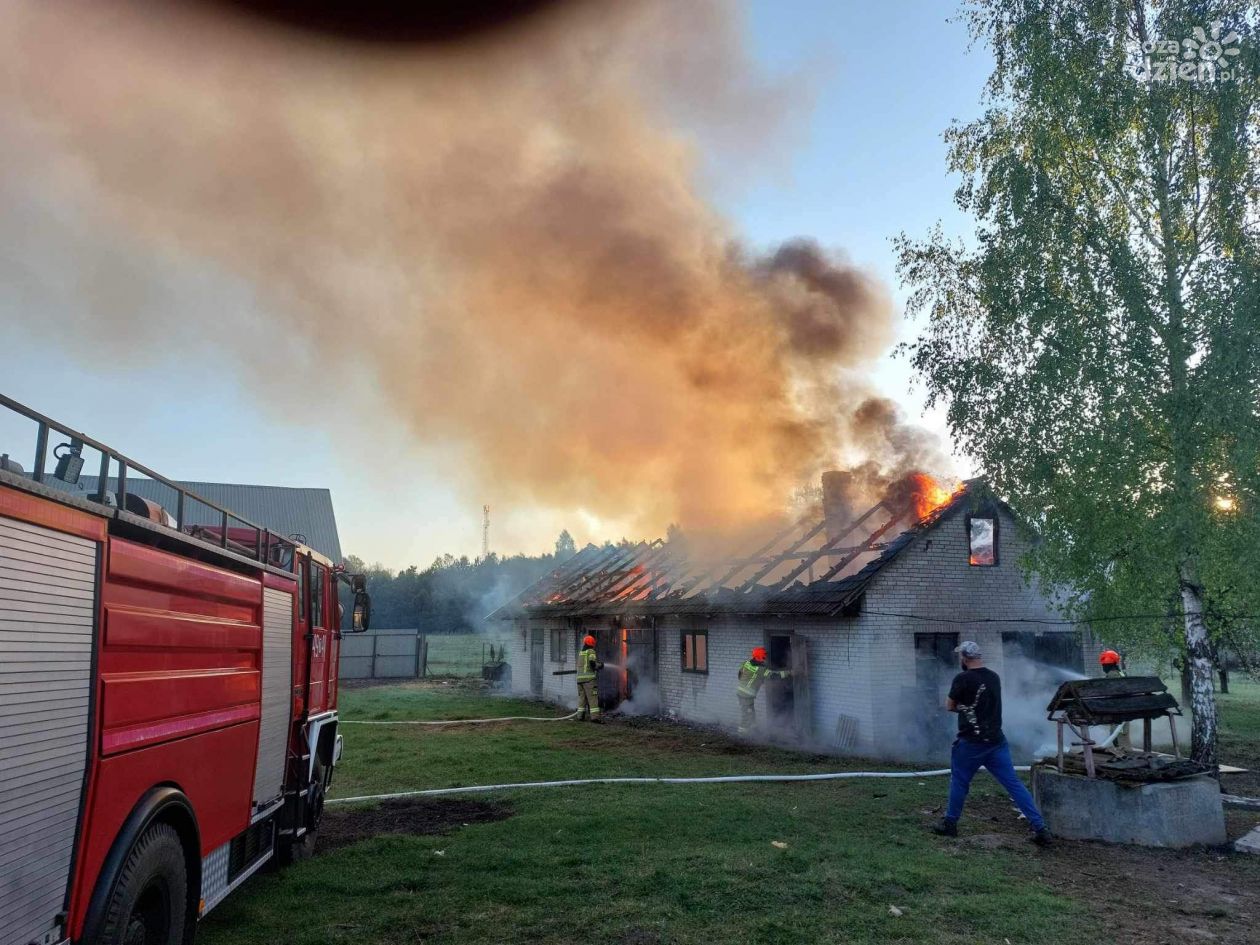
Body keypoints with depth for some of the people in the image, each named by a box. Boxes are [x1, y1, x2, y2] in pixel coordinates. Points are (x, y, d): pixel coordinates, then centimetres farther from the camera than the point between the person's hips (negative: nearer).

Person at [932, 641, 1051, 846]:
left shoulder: (963, 679, -12)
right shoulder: (994, 677, 9)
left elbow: (950, 706, -2)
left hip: (971, 742, -5)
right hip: (996, 741, 5)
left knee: (959, 782, 10)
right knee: (1014, 784, 4)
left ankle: (950, 824, 20)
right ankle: (1039, 828, -1)